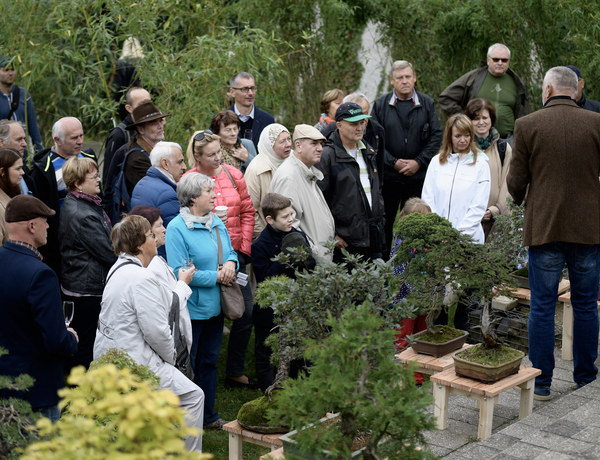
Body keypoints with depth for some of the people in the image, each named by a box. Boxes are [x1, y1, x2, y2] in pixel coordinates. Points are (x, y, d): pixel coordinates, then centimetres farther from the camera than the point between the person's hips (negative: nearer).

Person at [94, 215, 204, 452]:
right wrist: (171, 356, -4)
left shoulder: (119, 269, 10)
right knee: (193, 396, 0)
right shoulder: (142, 278, -22)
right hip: (134, 364, -11)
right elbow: (157, 331, -20)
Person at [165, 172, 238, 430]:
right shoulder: (177, 228, -16)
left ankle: (208, 416, 29)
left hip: (214, 306, 8)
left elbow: (230, 252, 18)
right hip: (191, 309, -7)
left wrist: (230, 263, -6)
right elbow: (180, 272, -21)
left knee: (209, 360, 17)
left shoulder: (216, 222, 7)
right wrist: (216, 276, -18)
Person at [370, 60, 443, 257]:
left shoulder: (427, 104, 5)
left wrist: (418, 162, -8)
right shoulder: (380, 105, 1)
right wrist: (394, 162, -11)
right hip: (387, 176, -1)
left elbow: (436, 136, 2)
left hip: (418, 175, 1)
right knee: (384, 223, 4)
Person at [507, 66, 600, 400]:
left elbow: (516, 182, -2)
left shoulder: (527, 126, -5)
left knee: (542, 307, 6)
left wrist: (521, 198, 19)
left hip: (543, 226, -1)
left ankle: (541, 382, 9)